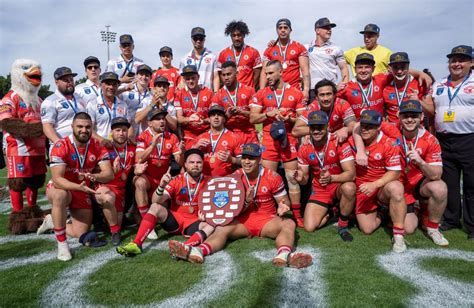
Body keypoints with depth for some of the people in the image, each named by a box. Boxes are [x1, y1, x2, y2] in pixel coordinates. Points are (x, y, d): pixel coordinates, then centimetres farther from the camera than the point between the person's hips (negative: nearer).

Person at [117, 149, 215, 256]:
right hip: (175, 219, 1)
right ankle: (136, 244, -29)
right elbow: (156, 201, -12)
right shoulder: (177, 180, -4)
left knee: (212, 226, -30)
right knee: (155, 207, -23)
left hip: (194, 222, -1)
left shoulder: (208, 182, -3)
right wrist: (161, 186, -32)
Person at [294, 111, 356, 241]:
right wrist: (300, 178, -25)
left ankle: (343, 225, -11)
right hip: (320, 190, 3)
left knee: (349, 187, -39)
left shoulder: (339, 143, -20)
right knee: (309, 227, -13)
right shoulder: (304, 149, -8)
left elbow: (351, 173, -25)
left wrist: (331, 178, -44)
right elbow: (305, 179, 0)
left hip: (339, 185, -2)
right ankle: (328, 212, 21)